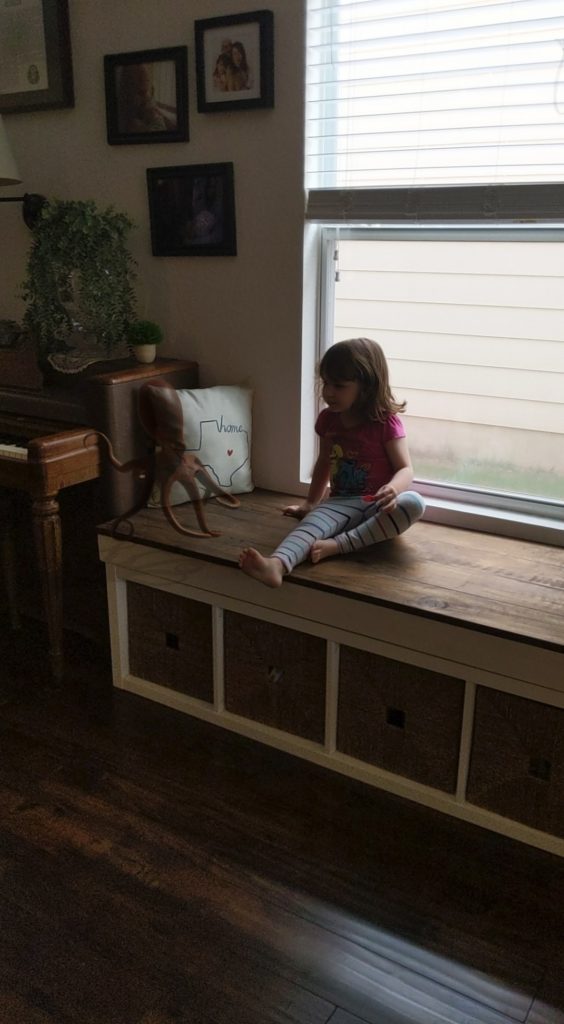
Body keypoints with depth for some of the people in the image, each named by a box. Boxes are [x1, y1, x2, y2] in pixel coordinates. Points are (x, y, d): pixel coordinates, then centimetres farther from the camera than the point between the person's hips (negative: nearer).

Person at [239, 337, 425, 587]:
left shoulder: (386, 422, -7)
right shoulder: (328, 419, 7)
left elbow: (405, 469, -11)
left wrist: (392, 489, -35)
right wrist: (310, 502, 28)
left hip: (378, 506, -2)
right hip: (341, 503, 3)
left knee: (414, 503, -35)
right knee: (313, 520, -31)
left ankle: (338, 545, -41)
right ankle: (276, 564, -62)